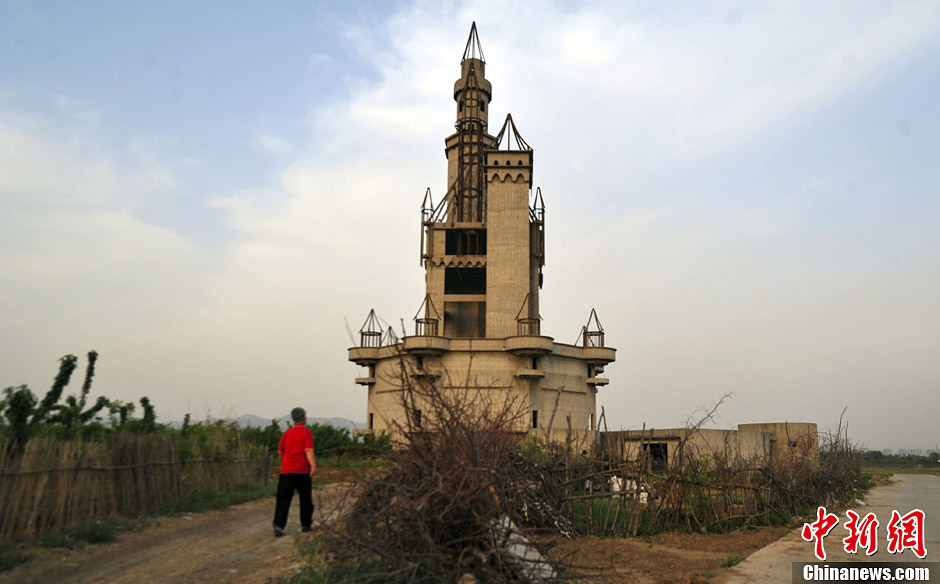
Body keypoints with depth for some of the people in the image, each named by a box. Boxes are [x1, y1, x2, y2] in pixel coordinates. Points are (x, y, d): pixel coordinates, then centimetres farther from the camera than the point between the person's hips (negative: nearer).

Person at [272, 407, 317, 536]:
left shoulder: (287, 433, 11)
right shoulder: (307, 432, -2)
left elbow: (280, 451, 17)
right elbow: (308, 450, -15)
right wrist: (313, 465, -23)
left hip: (286, 471, 3)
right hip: (303, 471, -3)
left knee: (283, 499, 1)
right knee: (305, 498, 13)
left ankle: (278, 525, -12)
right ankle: (305, 524, 20)